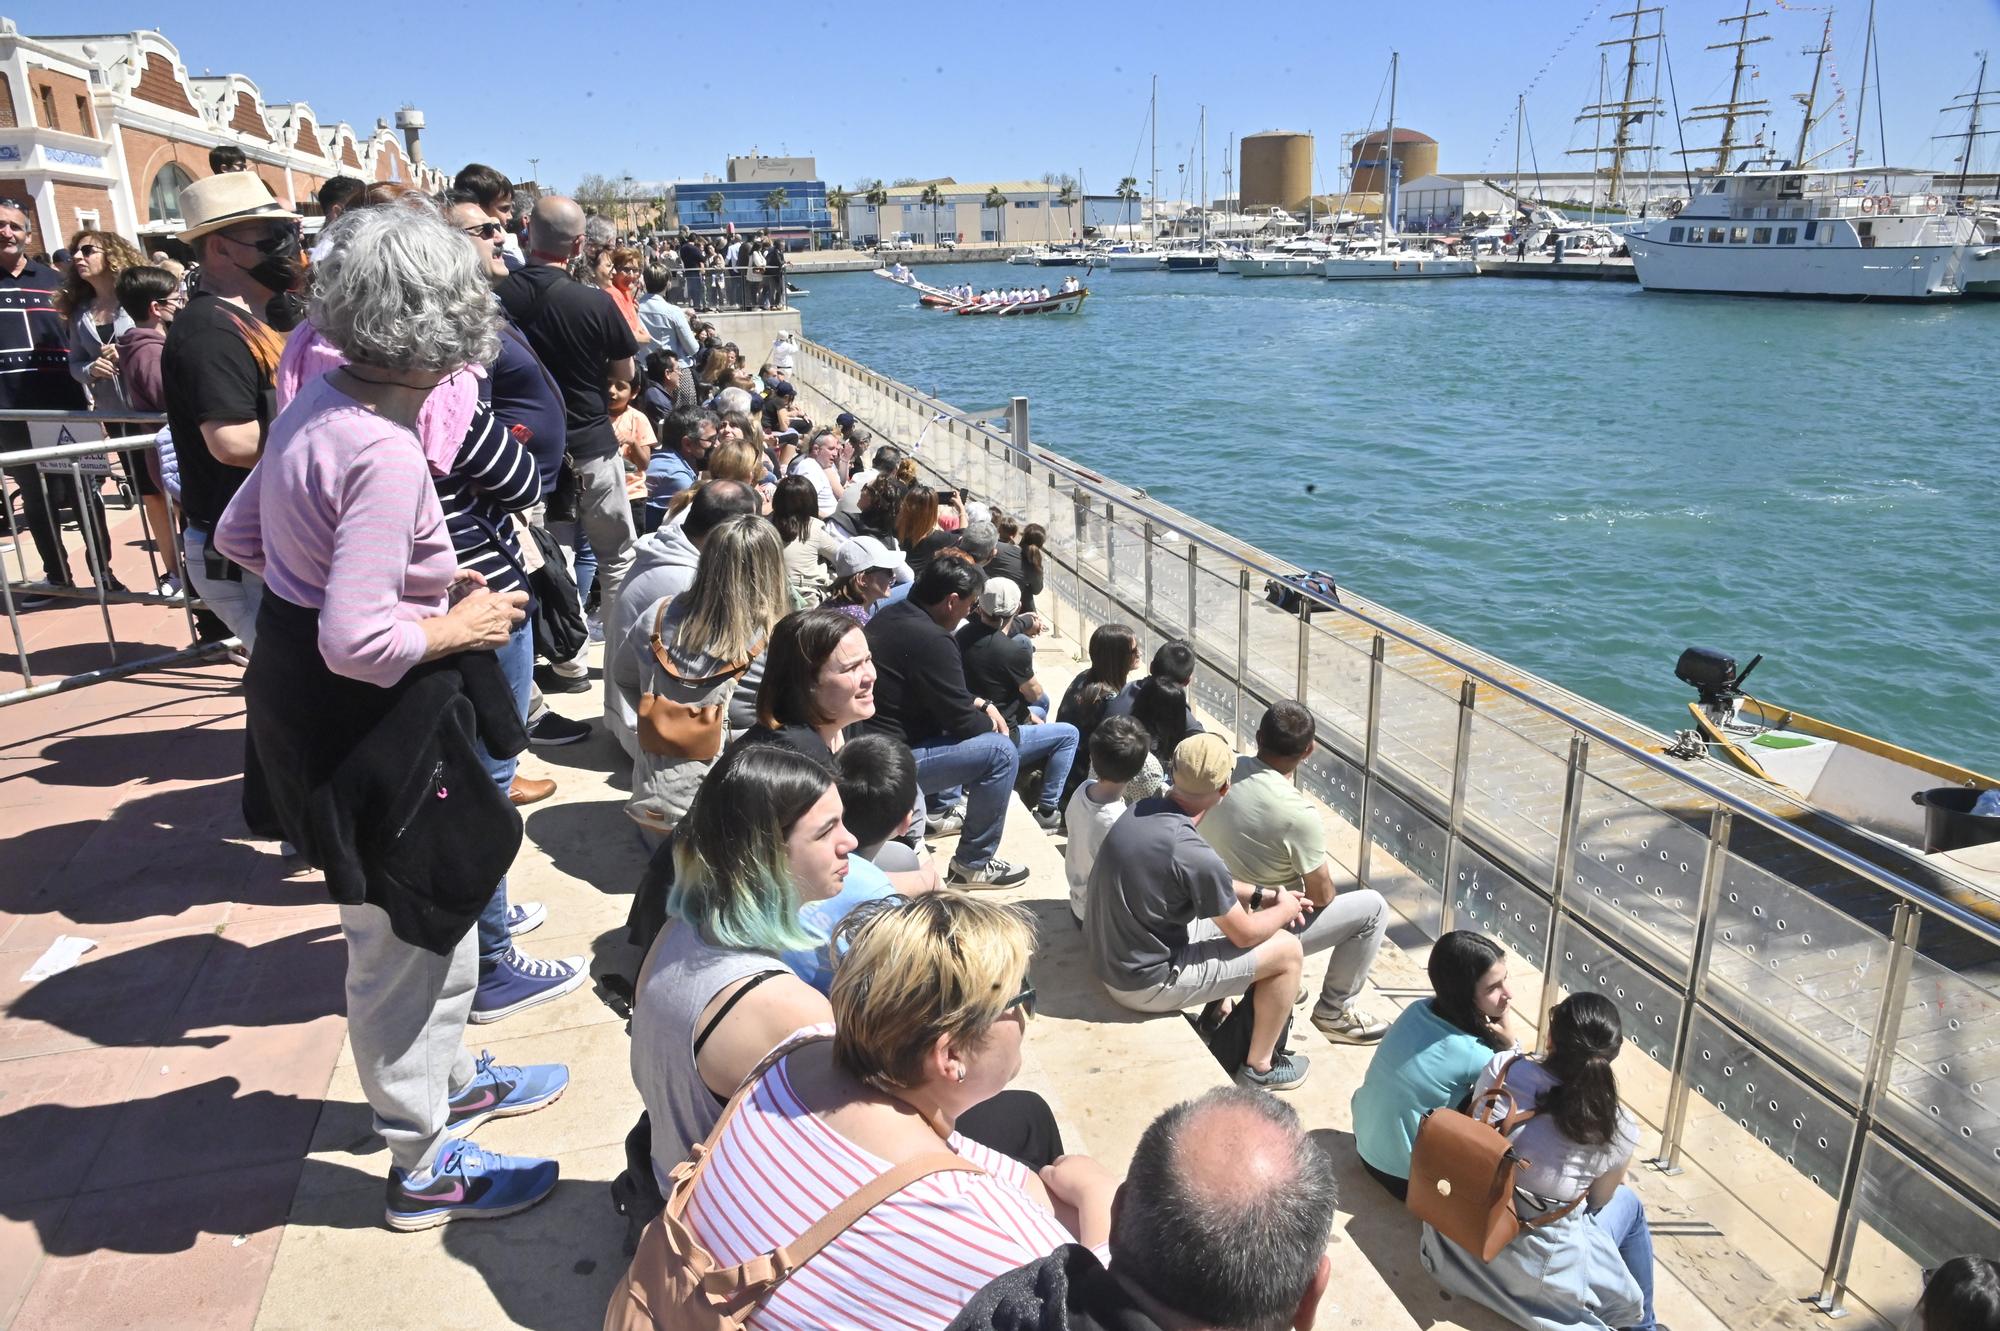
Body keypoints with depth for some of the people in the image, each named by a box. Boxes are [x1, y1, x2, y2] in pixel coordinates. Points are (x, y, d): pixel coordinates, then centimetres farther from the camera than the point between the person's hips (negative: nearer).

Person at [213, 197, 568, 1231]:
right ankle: (424, 1168, 30)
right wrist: (454, 628, -14)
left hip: (304, 698, 9)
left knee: (436, 906, 26)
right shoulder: (386, 454, -28)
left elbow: (238, 538, 11)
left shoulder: (319, 401, 0)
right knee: (401, 941, 9)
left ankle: (446, 1080, 49)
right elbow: (357, 642, -32)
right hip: (366, 719, -9)